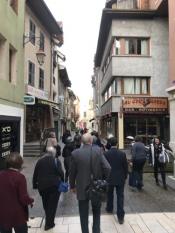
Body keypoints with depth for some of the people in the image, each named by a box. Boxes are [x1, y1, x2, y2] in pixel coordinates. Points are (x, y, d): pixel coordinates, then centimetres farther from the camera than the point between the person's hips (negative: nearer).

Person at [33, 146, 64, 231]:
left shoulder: (39, 161, 3)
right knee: (52, 205, 10)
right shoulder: (56, 161, -8)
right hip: (54, 186, -4)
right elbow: (61, 173, -15)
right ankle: (49, 223, 15)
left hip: (42, 186, 4)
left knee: (45, 204, 24)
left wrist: (35, 185, 13)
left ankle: (48, 220, 41)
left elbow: (35, 175, 5)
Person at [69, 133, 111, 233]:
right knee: (96, 212, 26)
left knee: (84, 215, 19)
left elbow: (72, 172, -4)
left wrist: (72, 186, 11)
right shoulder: (98, 150, -14)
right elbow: (107, 168, -19)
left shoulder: (75, 153, -12)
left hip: (82, 189, 0)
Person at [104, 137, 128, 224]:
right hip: (120, 178, -1)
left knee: (110, 194, 22)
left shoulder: (105, 154, -13)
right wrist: (125, 176, 10)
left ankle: (109, 208, 40)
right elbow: (125, 166, -5)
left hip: (109, 178, 1)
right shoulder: (122, 154, -12)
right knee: (120, 196, 5)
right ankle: (120, 216, 7)